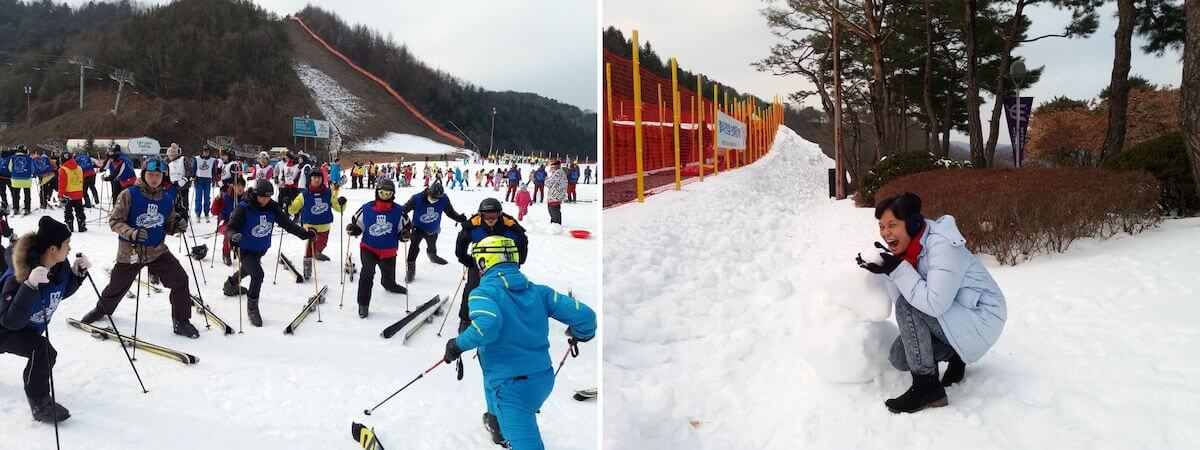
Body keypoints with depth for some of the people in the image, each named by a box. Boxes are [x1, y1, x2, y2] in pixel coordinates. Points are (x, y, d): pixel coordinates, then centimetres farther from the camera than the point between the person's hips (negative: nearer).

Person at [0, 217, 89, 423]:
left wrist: (77, 273, -14)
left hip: (30, 328, 8)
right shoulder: (17, 276, -36)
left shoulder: (60, 266, -16)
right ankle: (39, 405, -15)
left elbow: (63, 292, 4)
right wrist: (30, 286, -52)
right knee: (42, 350, -31)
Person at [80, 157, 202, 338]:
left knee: (180, 280, -12)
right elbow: (114, 220, -11)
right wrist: (131, 233, -28)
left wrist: (178, 225, -12)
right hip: (130, 251, -2)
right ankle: (102, 309, 49)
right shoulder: (129, 194, -11)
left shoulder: (167, 199, 1)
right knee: (116, 286, 16)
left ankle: (181, 322, 1)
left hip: (158, 250, 2)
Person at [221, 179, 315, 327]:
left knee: (247, 270, 31)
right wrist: (233, 236, -51)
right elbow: (230, 227, -28)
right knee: (258, 275, -23)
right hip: (245, 250, -6)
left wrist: (304, 233, -19)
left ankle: (231, 284, 64)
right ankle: (252, 307, -4)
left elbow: (287, 223, -9)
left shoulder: (273, 208, -12)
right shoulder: (244, 208, -25)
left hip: (261, 250, 6)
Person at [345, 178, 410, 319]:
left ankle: (388, 285, 62)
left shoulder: (398, 211, -8)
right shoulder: (366, 208, -7)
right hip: (368, 247, -2)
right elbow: (357, 224, 6)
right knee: (367, 271, -26)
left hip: (388, 251, 2)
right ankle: (363, 304, -15)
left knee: (389, 277, 21)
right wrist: (352, 229, -15)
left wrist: (405, 235, -17)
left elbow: (406, 227, 4)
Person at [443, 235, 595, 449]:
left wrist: (458, 344, -15)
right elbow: (584, 314, -3)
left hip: (511, 385, -7)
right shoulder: (538, 291, 3)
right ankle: (500, 432, 65)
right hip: (544, 381, 8)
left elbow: (487, 325, -33)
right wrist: (582, 334, 19)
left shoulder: (484, 292, -11)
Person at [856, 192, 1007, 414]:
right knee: (899, 358, -4)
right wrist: (888, 272, -19)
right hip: (952, 319, 9)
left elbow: (935, 304, -34)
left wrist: (897, 269, -31)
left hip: (982, 319, -9)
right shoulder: (908, 249, 0)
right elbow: (900, 301, -4)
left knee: (909, 306, -27)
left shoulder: (941, 246, -26)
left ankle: (927, 387, -20)